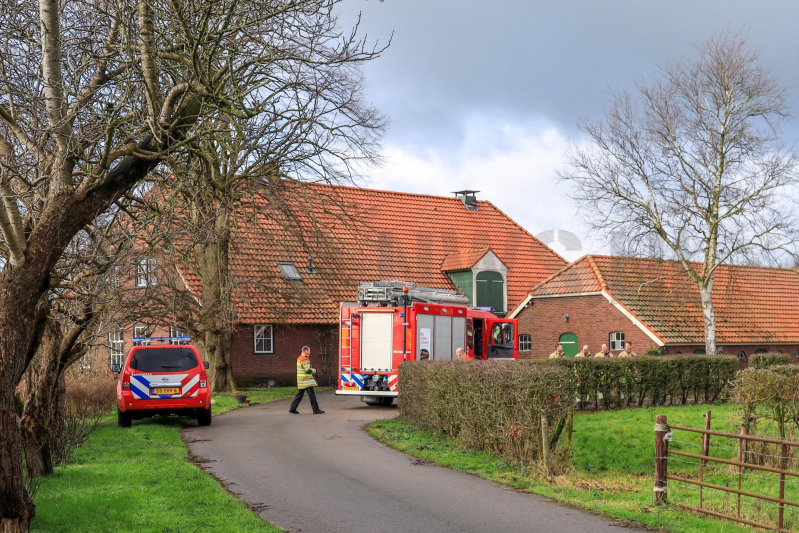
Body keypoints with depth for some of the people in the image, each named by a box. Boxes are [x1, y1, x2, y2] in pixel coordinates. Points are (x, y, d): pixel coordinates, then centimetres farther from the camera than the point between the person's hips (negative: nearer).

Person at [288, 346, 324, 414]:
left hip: (301, 382, 10)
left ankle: (292, 409, 14)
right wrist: (314, 370, -3)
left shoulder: (299, 359, 15)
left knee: (299, 395, 13)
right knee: (312, 395, -5)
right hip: (306, 381, -10)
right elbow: (308, 370, -22)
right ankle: (316, 410, -2)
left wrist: (313, 373, 16)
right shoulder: (305, 360, -16)